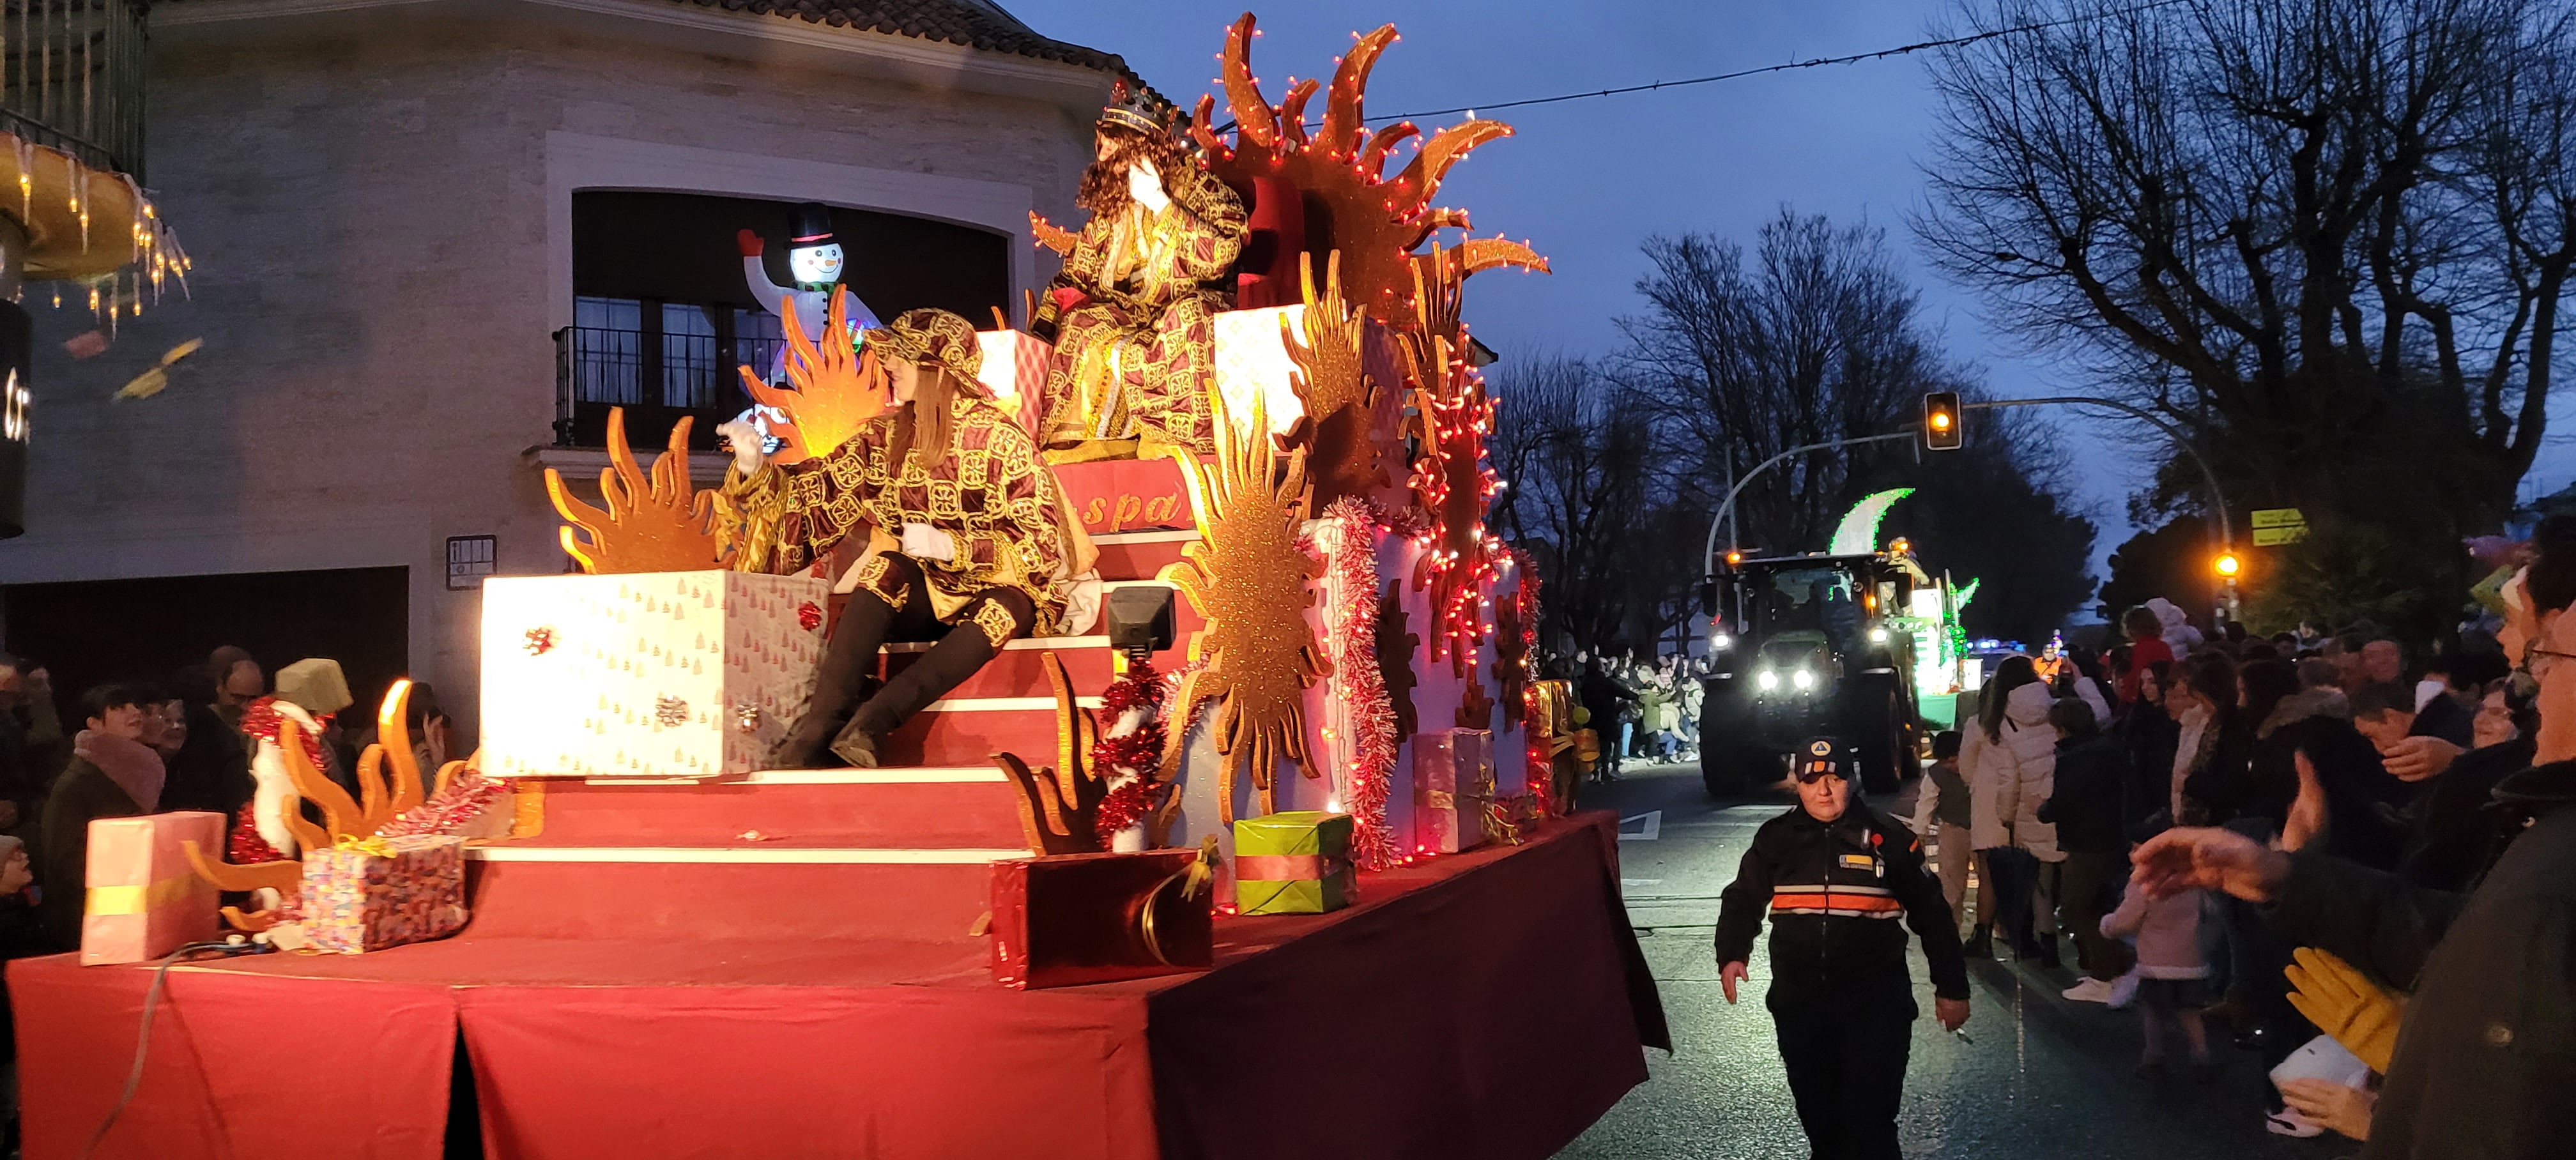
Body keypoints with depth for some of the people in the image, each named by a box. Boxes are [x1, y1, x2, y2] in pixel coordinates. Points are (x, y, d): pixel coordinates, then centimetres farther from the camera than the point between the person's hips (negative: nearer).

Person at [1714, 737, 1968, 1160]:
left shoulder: (1887, 838, 0)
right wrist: (1732, 955, -9)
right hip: (1798, 1005, 3)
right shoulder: (1776, 839, 4)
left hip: (1875, 1004, -3)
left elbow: (1931, 914, 5)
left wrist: (1951, 988, 6)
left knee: (1870, 1119, -10)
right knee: (1816, 1112, 15)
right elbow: (1742, 900, 9)